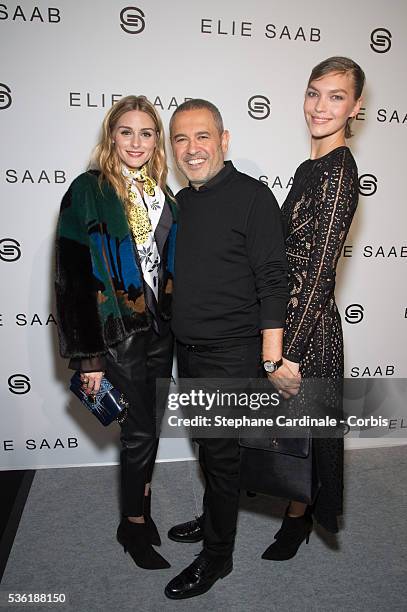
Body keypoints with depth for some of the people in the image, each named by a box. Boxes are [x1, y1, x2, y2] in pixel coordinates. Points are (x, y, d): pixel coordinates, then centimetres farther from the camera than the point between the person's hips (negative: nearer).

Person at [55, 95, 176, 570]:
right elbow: (73, 277, -13)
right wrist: (88, 356, -15)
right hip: (118, 331, -5)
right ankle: (134, 525, 25)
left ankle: (140, 508, 35)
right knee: (141, 428, 2)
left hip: (160, 327, 6)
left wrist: (175, 319, 10)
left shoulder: (162, 193, 9)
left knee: (148, 423, 14)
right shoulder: (89, 191, -9)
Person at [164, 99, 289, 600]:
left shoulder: (252, 197, -12)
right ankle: (214, 518, 42)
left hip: (230, 353, -7)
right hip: (187, 350, 7)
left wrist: (272, 354, -18)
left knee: (219, 452, 4)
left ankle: (217, 554, 24)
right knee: (208, 444, 21)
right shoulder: (179, 201, 9)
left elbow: (272, 280, -15)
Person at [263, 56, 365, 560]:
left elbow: (320, 271, -22)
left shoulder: (338, 173, -18)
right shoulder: (311, 168, 10)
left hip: (307, 326, -8)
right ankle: (296, 501, 48)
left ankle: (298, 518, 38)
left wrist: (289, 352, -21)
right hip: (287, 315, 8)